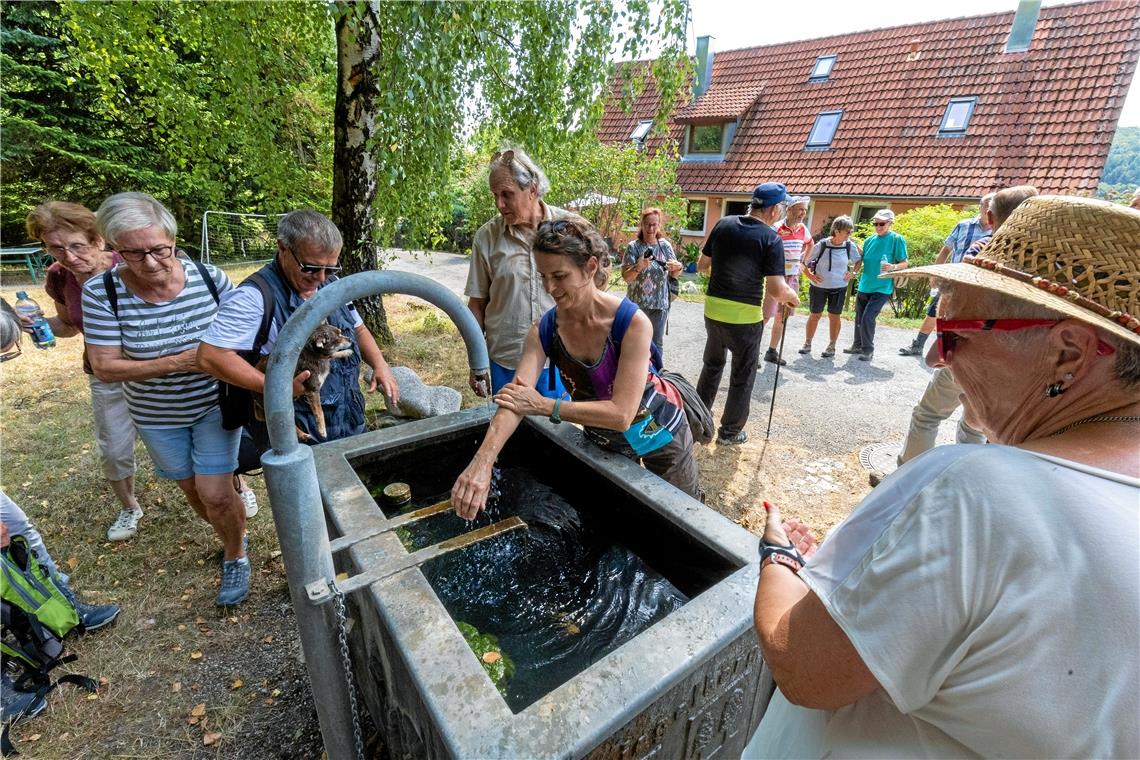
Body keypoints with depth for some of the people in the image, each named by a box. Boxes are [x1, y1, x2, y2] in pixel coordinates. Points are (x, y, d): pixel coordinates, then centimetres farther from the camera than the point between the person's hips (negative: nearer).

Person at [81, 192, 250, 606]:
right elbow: (105, 367, -15)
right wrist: (177, 362, -27)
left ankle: (236, 557, 25)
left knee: (216, 494, -3)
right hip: (158, 416, 2)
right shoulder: (102, 292, -16)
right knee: (193, 490, 18)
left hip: (216, 405, -2)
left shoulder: (209, 277, -17)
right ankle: (232, 537, 46)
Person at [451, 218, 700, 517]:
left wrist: (545, 406, -34)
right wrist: (482, 461, -47)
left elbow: (621, 414, -36)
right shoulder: (544, 330, -21)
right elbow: (514, 402, -31)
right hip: (605, 443, 3)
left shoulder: (633, 323, -33)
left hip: (658, 433, -3)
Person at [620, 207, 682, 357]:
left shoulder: (665, 245, 2)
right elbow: (626, 277, -11)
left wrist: (678, 268, -14)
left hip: (660, 303, 2)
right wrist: (638, 267, -29)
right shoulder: (633, 246, -7)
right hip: (638, 303, -2)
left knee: (658, 342, 13)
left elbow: (674, 274, 9)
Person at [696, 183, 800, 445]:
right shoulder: (771, 239, -12)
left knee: (712, 365, 24)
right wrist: (793, 297, 5)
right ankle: (730, 432, 24)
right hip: (745, 317, -5)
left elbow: (702, 265, 10)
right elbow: (777, 290, -16)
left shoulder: (723, 225, 2)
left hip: (713, 310, 5)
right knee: (742, 376, 13)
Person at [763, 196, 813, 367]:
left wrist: (802, 262, 17)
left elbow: (809, 244, 26)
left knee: (782, 317, 10)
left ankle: (772, 352, 20)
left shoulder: (803, 229, 6)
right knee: (766, 316, -8)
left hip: (793, 279, 7)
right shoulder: (777, 228, -14)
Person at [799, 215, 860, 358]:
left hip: (839, 288, 2)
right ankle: (807, 344, 19)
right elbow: (804, 260, -4)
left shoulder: (850, 246, -3)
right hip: (819, 287, -2)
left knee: (834, 316, 7)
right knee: (815, 315, 5)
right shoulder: (822, 245, -12)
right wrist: (810, 275, -9)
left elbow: (859, 260, 15)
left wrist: (853, 273, 3)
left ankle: (831, 347, 18)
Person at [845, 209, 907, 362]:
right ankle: (857, 346, 29)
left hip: (882, 288, -6)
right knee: (859, 318, 13)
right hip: (864, 286, 6)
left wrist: (893, 267, -27)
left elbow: (904, 263, -6)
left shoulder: (897, 239, -6)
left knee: (868, 317, -14)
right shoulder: (870, 240, 8)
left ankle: (868, 350, -1)